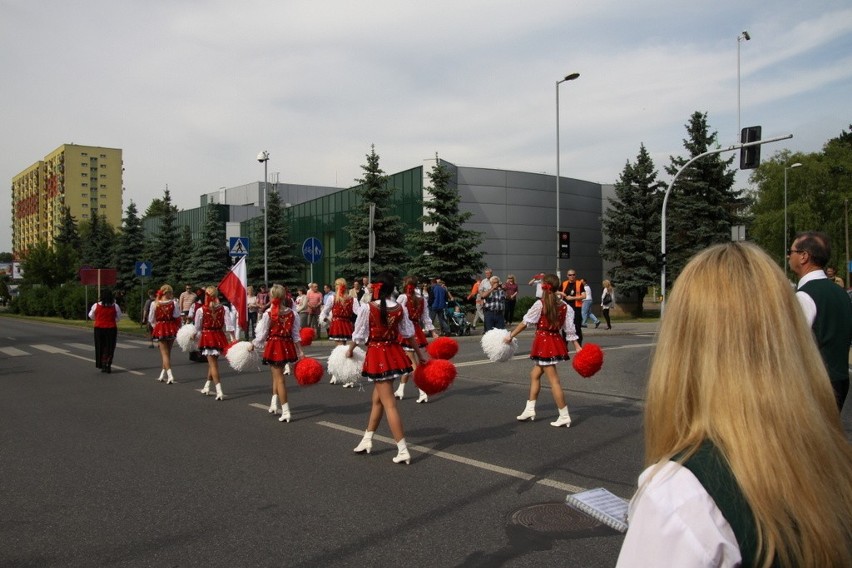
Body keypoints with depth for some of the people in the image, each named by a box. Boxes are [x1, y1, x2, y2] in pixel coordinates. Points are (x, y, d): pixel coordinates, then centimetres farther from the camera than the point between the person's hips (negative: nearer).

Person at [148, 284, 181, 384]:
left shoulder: (154, 304, -7)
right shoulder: (173, 303, -9)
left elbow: (151, 319, -1)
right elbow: (177, 317, -8)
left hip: (160, 329, -1)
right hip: (171, 329, 2)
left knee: (164, 353, 0)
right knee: (167, 352, 17)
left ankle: (169, 375, -16)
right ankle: (163, 375, 28)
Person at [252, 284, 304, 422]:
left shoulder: (268, 314, -12)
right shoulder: (292, 313, 0)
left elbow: (262, 334, -6)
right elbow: (296, 335, 1)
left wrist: (253, 345, 11)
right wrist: (300, 352, 6)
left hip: (274, 346, -4)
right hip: (287, 346, 5)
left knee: (279, 378, 1)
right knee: (277, 374, 24)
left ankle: (285, 411, -1)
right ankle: (274, 404, 31)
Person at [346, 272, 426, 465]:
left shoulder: (368, 308, -12)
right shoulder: (400, 308, 0)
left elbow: (359, 334, -4)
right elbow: (409, 334, 6)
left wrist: (349, 350, 15)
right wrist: (420, 355, 19)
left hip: (377, 355, -5)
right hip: (393, 354, 5)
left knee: (389, 404, -3)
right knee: (377, 399, 20)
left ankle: (403, 450, -4)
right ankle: (367, 440, 34)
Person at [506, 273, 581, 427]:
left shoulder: (540, 304, -11)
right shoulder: (564, 306, 4)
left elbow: (525, 322, -8)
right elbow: (570, 329, 3)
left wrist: (511, 335, 1)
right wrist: (577, 347, 8)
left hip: (543, 343, -7)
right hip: (556, 342, 7)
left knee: (553, 380, -3)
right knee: (535, 374, 20)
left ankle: (564, 416, 0)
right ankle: (530, 409, 25)